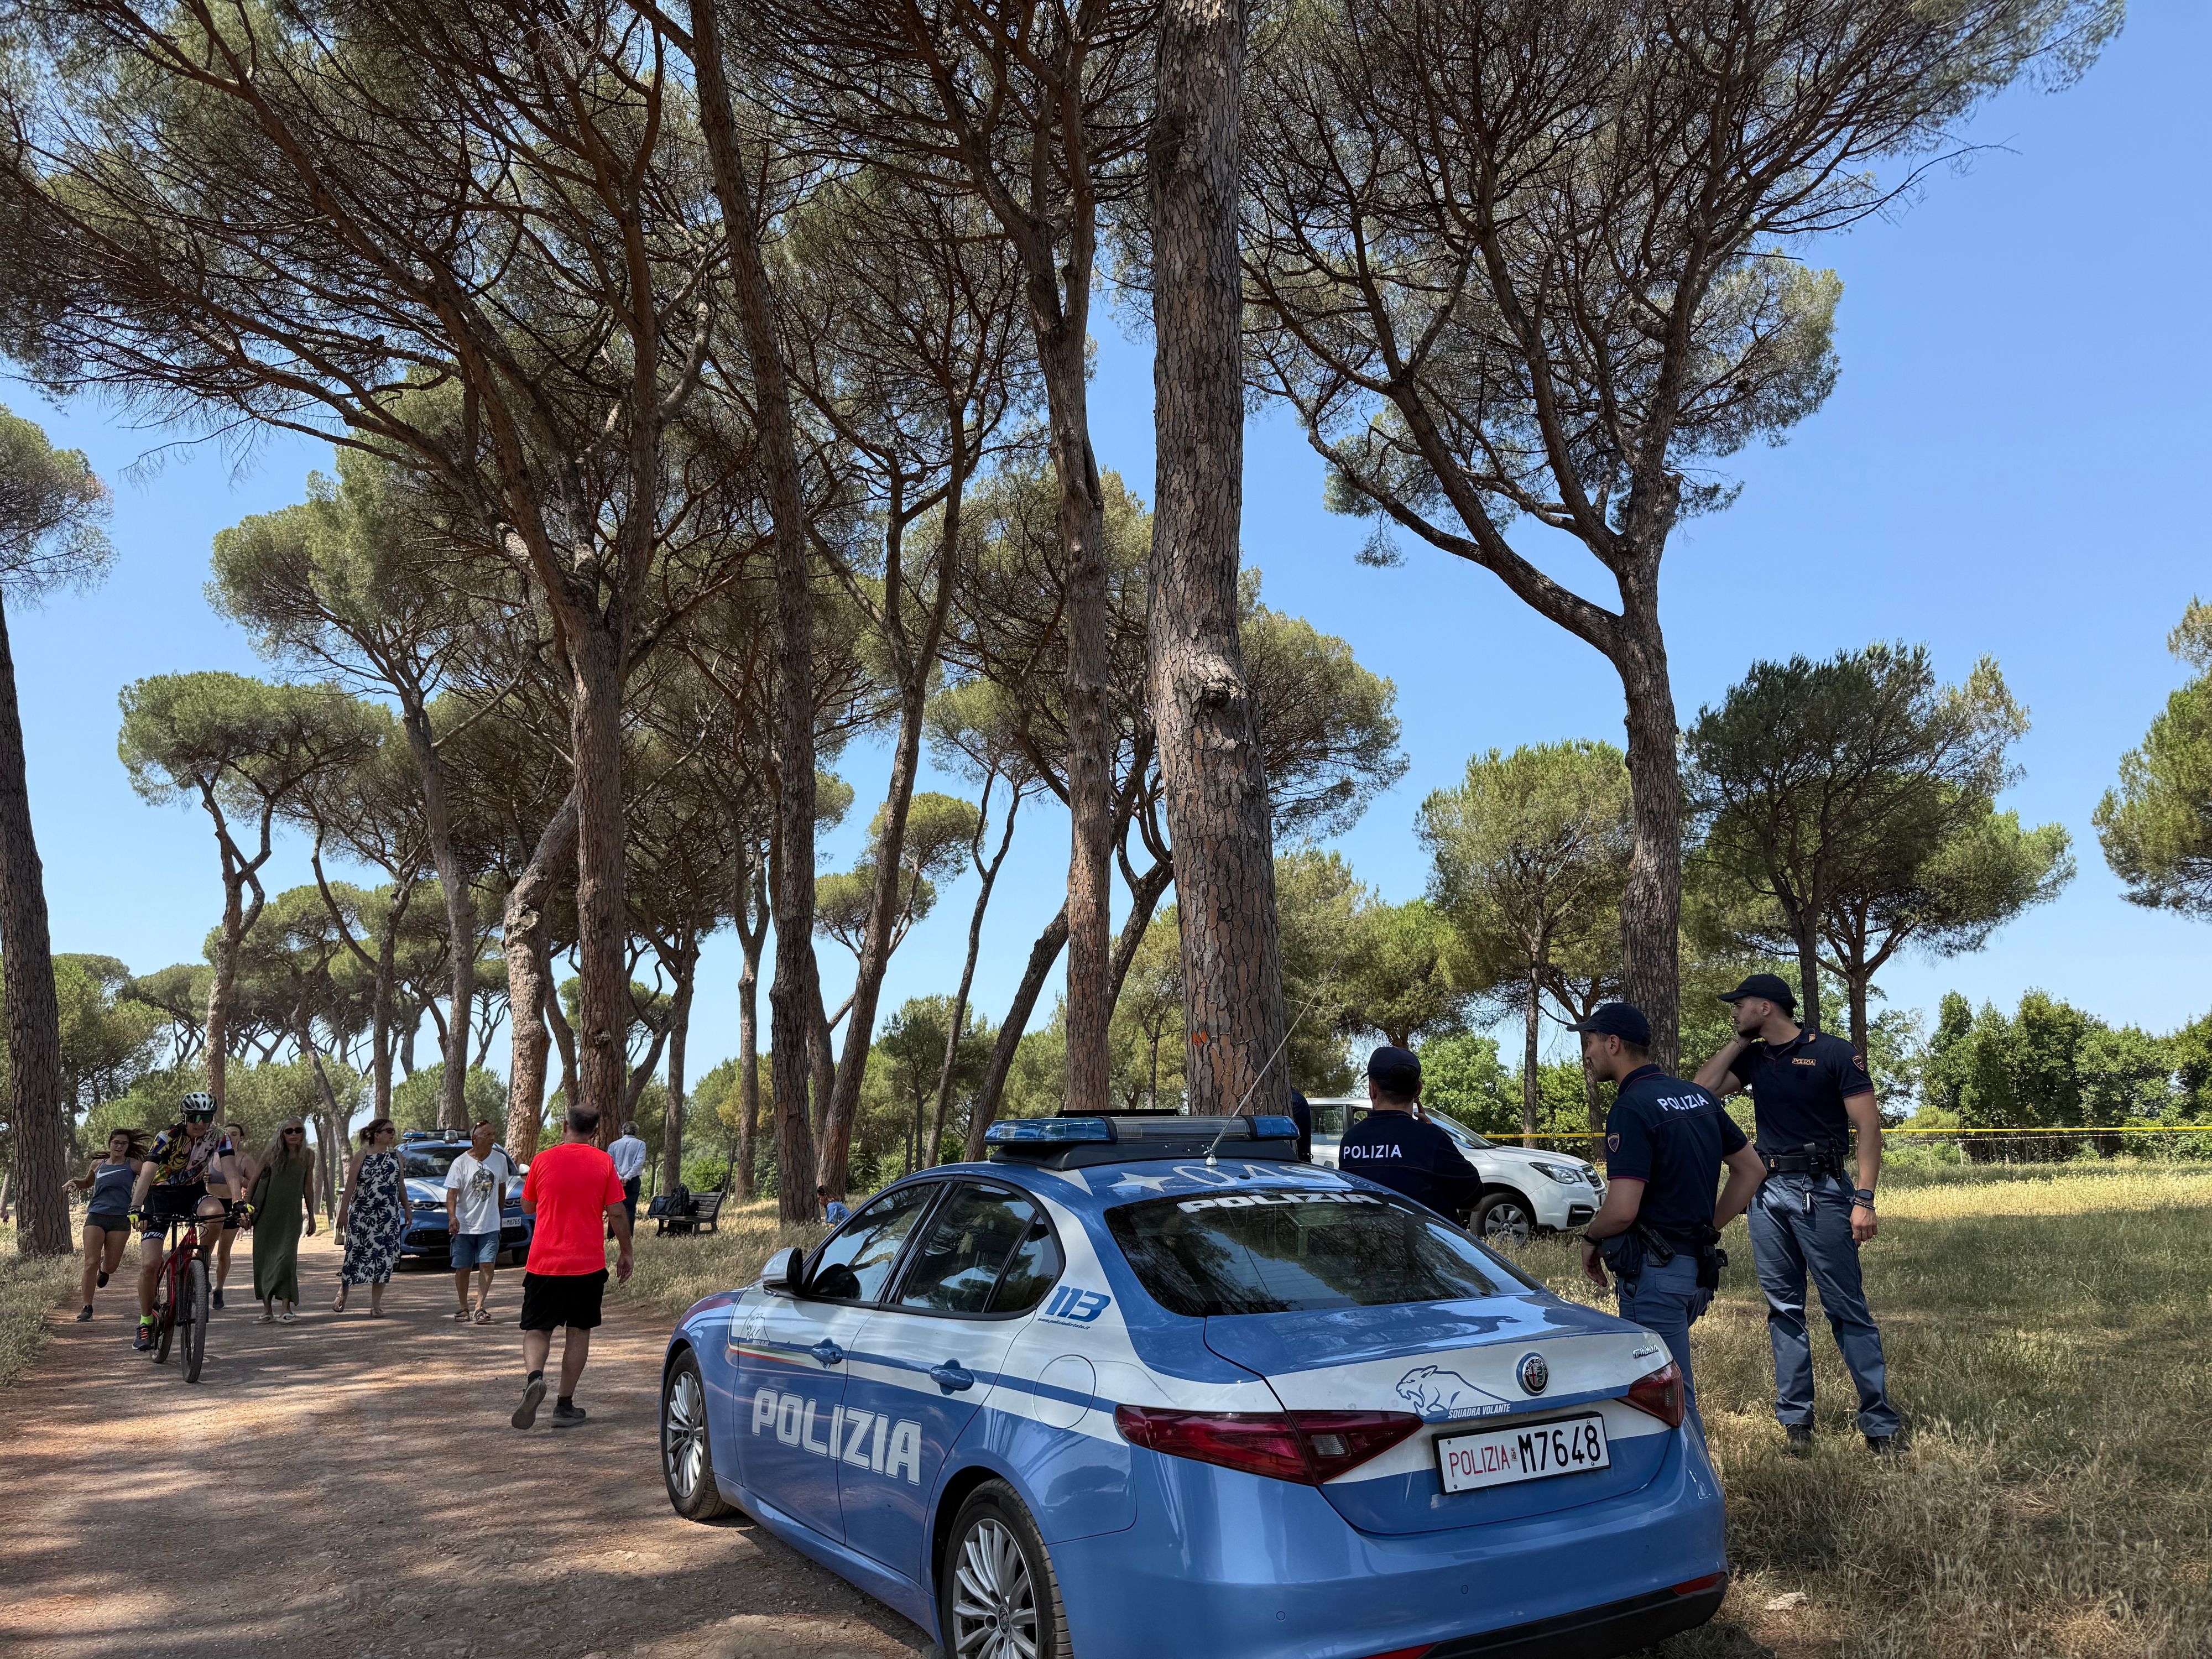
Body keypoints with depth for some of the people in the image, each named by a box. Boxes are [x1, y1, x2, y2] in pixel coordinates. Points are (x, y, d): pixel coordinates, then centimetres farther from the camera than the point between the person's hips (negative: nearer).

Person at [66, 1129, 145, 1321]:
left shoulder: (134, 1165, 4)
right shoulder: (98, 1164, 12)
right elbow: (87, 1183, 30)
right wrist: (74, 1182, 11)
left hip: (121, 1219, -1)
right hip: (96, 1216, 1)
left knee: (111, 1266, 2)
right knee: (91, 1262, -11)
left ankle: (104, 1270, 41)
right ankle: (87, 1307, -2)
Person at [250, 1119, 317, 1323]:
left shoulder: (308, 1155, 3)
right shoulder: (272, 1153, -3)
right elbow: (254, 1180, 4)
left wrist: (311, 1216, 13)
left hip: (291, 1215, 0)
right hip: (267, 1213, 0)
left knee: (288, 1258, -12)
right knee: (264, 1258, 3)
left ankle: (287, 1309, -12)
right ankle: (267, 1308, 13)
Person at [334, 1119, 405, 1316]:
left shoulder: (396, 1157, 10)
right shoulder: (362, 1156, -1)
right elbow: (350, 1186, -3)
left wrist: (407, 1210, 15)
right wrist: (343, 1213, -7)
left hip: (389, 1217, 3)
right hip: (361, 1215, -3)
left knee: (384, 1259, -1)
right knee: (356, 1254, 1)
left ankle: (376, 1304, 4)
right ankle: (342, 1293, 22)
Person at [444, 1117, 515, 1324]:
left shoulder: (500, 1159, 3)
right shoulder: (460, 1163, -7)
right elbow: (452, 1193, -12)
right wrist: (452, 1217, -25)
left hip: (490, 1225, 2)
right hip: (464, 1226, -2)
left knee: (487, 1265, -9)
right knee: (463, 1268, 6)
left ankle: (480, 1307, -5)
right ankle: (462, 1307, 22)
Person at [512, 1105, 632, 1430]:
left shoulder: (543, 1160, -1)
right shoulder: (604, 1163, -3)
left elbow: (528, 1207, 12)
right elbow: (617, 1213, -3)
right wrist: (625, 1252, 9)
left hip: (544, 1263, 0)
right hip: (588, 1263, 0)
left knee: (537, 1330, 9)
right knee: (579, 1332, 11)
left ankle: (534, 1376, -20)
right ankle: (565, 1405, 12)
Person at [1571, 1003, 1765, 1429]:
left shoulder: (1631, 1109, -18)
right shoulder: (1696, 1096, 10)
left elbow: (1622, 1210, -25)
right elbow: (1751, 1168, 18)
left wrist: (1590, 1238, -5)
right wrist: (1710, 1229, 19)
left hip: (1654, 1270, -9)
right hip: (1698, 1265, 9)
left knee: (1671, 1398, -1)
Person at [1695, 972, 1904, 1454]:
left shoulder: (1834, 1053, -6)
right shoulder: (1752, 1057, 12)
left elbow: (1868, 1126, -8)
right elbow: (1703, 1089, 0)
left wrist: (1864, 1199, -16)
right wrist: (1739, 1041, 3)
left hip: (1821, 1192, -6)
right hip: (1767, 1192, 6)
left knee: (1847, 1309, -4)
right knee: (1783, 1309, 9)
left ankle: (1880, 1422, 4)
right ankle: (1794, 1418, 15)